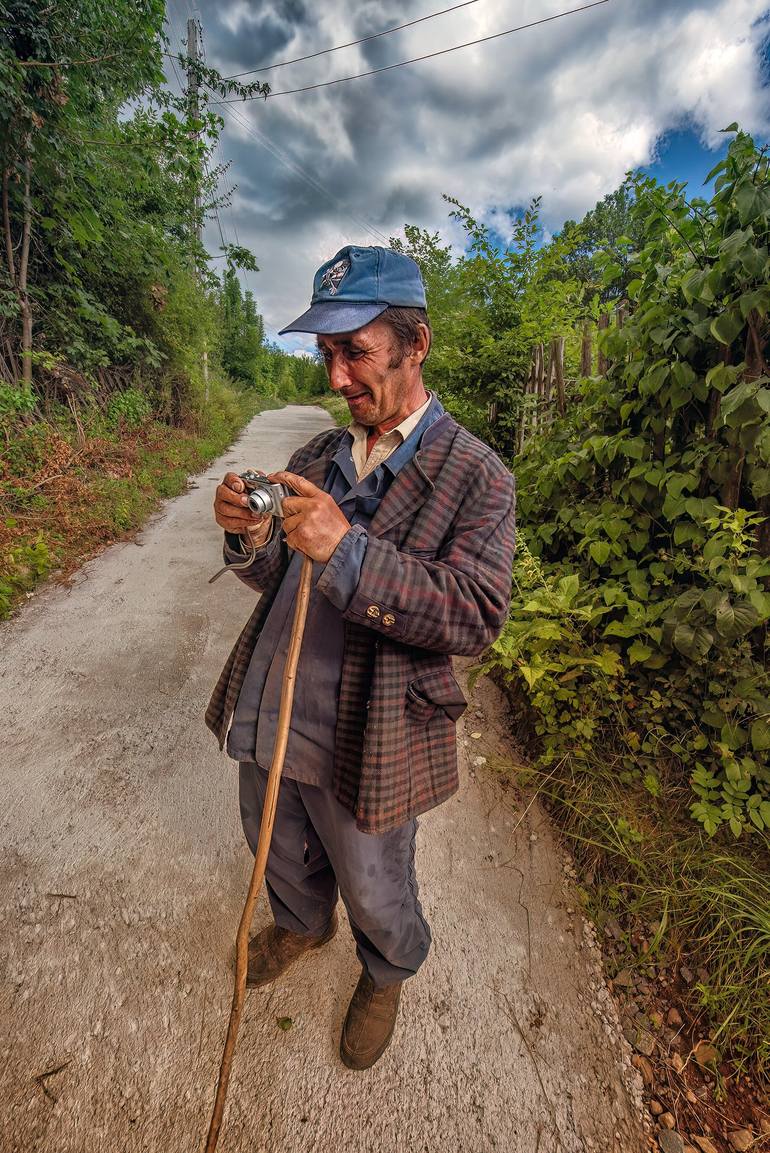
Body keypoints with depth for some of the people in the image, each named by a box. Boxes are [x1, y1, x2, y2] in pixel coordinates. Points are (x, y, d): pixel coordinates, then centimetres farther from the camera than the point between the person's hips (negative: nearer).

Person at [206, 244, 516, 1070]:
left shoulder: (474, 475, -14)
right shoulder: (318, 456, 4)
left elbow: (477, 617, -22)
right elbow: (280, 581, 7)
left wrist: (350, 551, -33)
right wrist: (250, 540, -17)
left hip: (360, 744, -5)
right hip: (264, 717, 6)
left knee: (374, 894, 22)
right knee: (281, 855, 31)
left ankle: (386, 977, 57)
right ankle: (301, 926, 65)